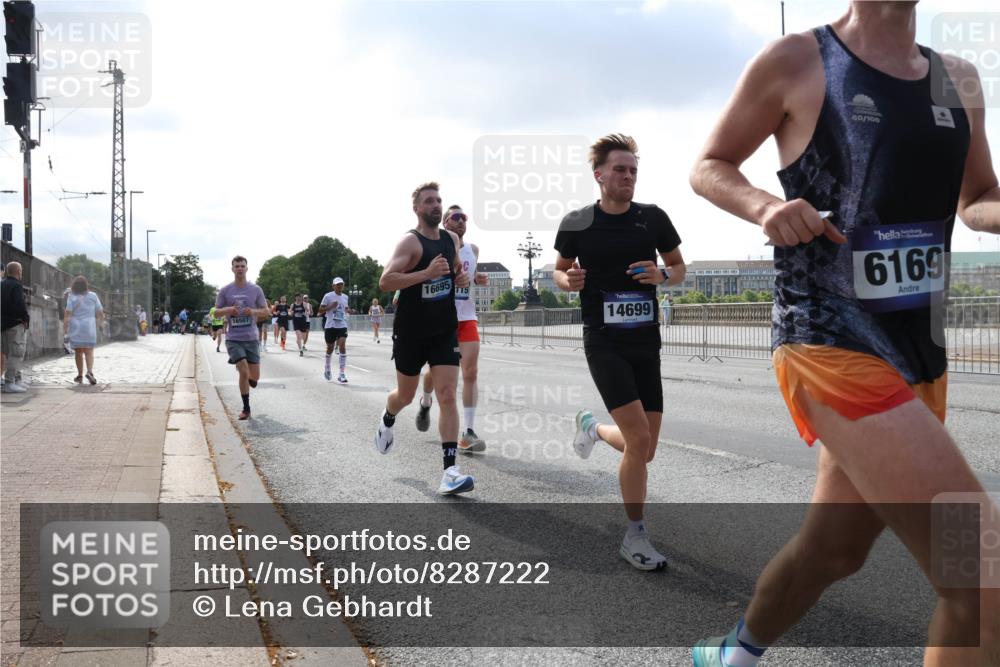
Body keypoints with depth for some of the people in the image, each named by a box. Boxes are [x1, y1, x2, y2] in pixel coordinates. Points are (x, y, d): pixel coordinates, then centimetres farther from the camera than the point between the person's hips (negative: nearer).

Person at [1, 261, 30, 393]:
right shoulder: (16, 285, -13)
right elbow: (20, 304, -23)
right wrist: (26, 318, -11)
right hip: (16, 324, -9)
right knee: (16, 354, -6)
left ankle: (16, 380, 25)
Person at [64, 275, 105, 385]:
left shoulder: (72, 297, -4)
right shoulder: (93, 296, 1)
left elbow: (68, 314, -11)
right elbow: (100, 312, 5)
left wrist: (66, 328, -9)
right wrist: (100, 320, 24)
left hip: (76, 328, 0)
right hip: (89, 327, 0)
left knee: (78, 352, 12)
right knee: (89, 351, -1)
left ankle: (80, 375, 18)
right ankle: (90, 371, -24)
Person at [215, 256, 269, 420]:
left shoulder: (256, 290, 2)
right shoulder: (225, 291, 1)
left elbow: (266, 312, 6)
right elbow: (216, 312, 7)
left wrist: (253, 311, -15)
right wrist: (227, 310, -14)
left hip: (251, 338, 1)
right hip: (233, 339, -1)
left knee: (254, 377, 0)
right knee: (243, 372, -13)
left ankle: (249, 378, 41)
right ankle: (246, 409, 3)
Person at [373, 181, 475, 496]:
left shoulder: (452, 238, 7)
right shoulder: (410, 241, -13)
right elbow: (385, 282, -23)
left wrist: (463, 277, 3)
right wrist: (426, 273, -31)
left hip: (445, 331, 4)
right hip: (411, 332, -4)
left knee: (447, 395, -10)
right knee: (405, 395, 13)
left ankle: (450, 471, -12)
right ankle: (387, 420, 50)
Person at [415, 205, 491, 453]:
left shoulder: (473, 250, 10)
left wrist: (478, 279, 6)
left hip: (466, 318, 3)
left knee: (471, 373, -9)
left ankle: (468, 432, -8)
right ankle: (425, 402, 43)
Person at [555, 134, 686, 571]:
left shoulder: (653, 218, 3)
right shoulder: (576, 224, -3)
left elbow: (679, 267, 13)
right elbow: (560, 269, 12)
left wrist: (662, 275, -9)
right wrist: (569, 280, -11)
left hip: (646, 343, 4)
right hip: (604, 343, -4)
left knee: (644, 450, 6)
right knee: (639, 440, -16)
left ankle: (592, 427, 41)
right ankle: (635, 537, 3)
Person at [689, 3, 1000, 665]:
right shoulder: (797, 62, -2)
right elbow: (708, 167, 6)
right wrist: (767, 206, -15)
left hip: (922, 354, 8)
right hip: (831, 345, -7)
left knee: (834, 547, 20)